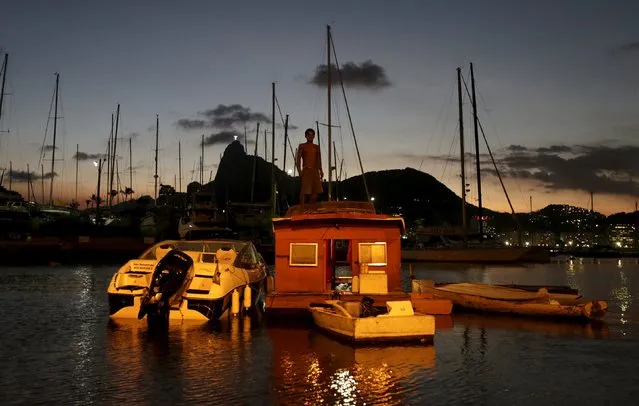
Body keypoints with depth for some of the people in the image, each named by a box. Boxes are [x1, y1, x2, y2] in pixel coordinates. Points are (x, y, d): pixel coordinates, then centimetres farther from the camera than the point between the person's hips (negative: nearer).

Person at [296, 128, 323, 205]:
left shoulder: (317, 147, 18)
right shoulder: (302, 146, 5)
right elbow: (298, 159, -3)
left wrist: (321, 171, 7)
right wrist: (299, 171, -15)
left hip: (315, 171, 5)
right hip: (306, 170, -5)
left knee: (316, 191, 2)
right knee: (304, 191, -11)